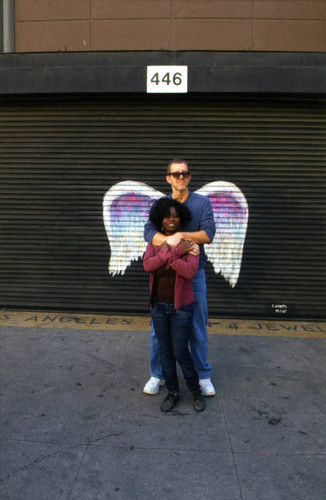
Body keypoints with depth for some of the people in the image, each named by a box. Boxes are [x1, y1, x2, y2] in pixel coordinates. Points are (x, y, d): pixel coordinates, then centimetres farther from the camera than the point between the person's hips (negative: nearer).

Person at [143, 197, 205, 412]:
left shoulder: (189, 242, -9)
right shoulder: (154, 241, 1)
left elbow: (190, 271, -24)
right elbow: (147, 265, -18)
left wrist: (166, 254, -23)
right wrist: (176, 252, -23)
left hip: (181, 306, -3)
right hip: (158, 305, 4)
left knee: (180, 352, 1)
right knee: (165, 352, 12)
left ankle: (195, 390, 26)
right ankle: (173, 392, 30)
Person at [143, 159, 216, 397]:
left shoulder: (202, 203, 1)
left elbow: (209, 234, -12)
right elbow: (149, 232, -13)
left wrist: (181, 235, -22)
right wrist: (170, 241, -29)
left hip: (194, 272, -1)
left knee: (198, 327, 9)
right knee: (159, 327, 7)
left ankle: (203, 375, 27)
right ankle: (157, 374, 26)